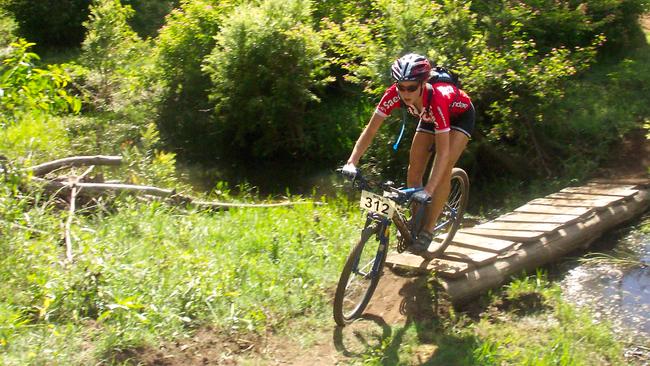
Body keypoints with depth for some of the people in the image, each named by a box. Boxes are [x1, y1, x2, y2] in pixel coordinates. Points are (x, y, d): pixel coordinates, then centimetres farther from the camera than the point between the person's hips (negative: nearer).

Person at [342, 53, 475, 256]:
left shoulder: (437, 98, -43)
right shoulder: (394, 94, -31)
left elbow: (443, 152, -45)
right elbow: (370, 129, -27)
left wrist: (428, 191, -54)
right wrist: (352, 162, -39)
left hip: (460, 116, -5)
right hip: (429, 117, 5)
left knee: (443, 170, -20)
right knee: (414, 169, -3)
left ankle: (427, 231, -10)